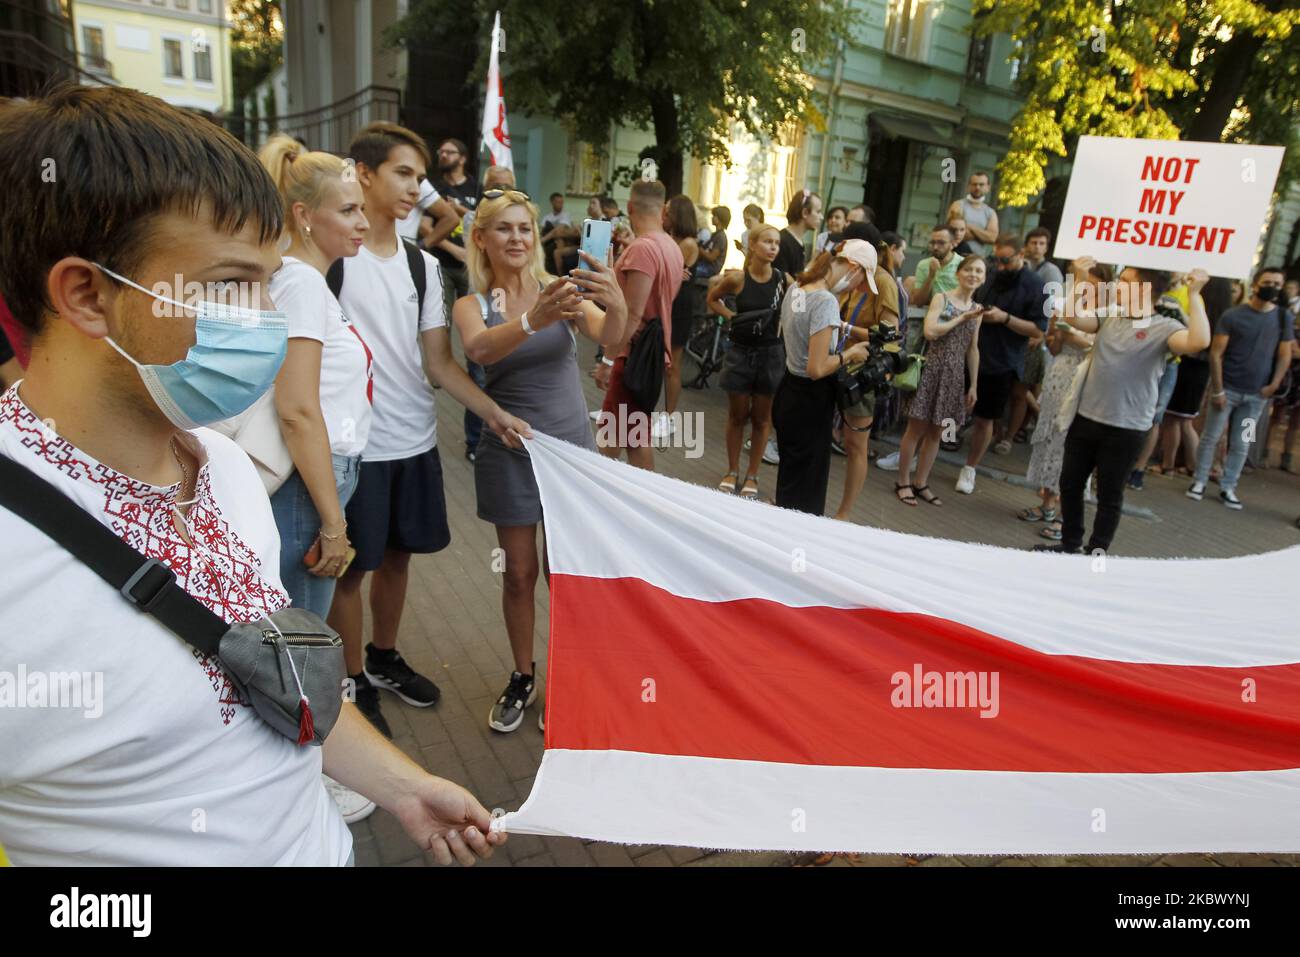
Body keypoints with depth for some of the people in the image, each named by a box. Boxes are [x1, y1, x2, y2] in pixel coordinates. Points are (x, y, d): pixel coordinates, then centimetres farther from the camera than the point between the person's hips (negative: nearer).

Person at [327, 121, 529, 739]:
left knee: (397, 553, 18)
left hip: (416, 438, 6)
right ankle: (355, 684, 24)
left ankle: (384, 659, 38)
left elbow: (438, 360, 6)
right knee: (351, 565, 6)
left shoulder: (422, 264, 9)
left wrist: (492, 412, -6)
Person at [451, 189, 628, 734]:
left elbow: (607, 338, -19)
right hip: (510, 452, 0)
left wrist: (616, 306, -43)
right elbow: (479, 349, -26)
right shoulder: (472, 306, -2)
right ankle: (522, 678, 31)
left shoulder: (562, 290, -1)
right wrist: (533, 321, -46)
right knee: (520, 573, 11)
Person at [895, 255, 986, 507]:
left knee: (936, 432, 9)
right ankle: (903, 482, 11)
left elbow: (973, 349, 14)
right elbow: (930, 331, -19)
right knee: (917, 428, 1)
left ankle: (921, 483, 18)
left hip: (955, 376, 5)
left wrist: (973, 385, 12)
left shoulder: (976, 308, 12)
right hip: (932, 370, -5)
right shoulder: (941, 298, -4)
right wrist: (961, 318, -12)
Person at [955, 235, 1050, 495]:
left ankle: (969, 469, 22)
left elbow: (1039, 330, -11)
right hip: (970, 356, 4)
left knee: (984, 419, 8)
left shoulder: (1036, 287, -7)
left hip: (1001, 365, -3)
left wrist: (1005, 318, -20)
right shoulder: (992, 276, 6)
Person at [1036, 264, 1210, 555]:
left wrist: (1194, 295, -25)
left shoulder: (1164, 327, -10)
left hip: (1126, 428, -5)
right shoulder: (1109, 315, 5)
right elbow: (1073, 317, -6)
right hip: (1086, 417, 5)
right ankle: (1069, 542, 32)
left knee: (1109, 495, 8)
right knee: (1070, 483, 15)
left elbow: (1198, 342, -28)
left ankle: (1096, 553, 23)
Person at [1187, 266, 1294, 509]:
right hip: (1228, 389, -3)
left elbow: (1284, 355, 9)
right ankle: (1199, 482, 13)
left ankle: (1227, 488, 14)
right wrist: (1217, 390, -12)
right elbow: (1216, 354, -7)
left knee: (1241, 444, 6)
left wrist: (1273, 385, -6)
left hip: (1257, 394, 3)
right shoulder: (1232, 316, -5)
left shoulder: (1284, 318, 6)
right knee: (1210, 438, 2)